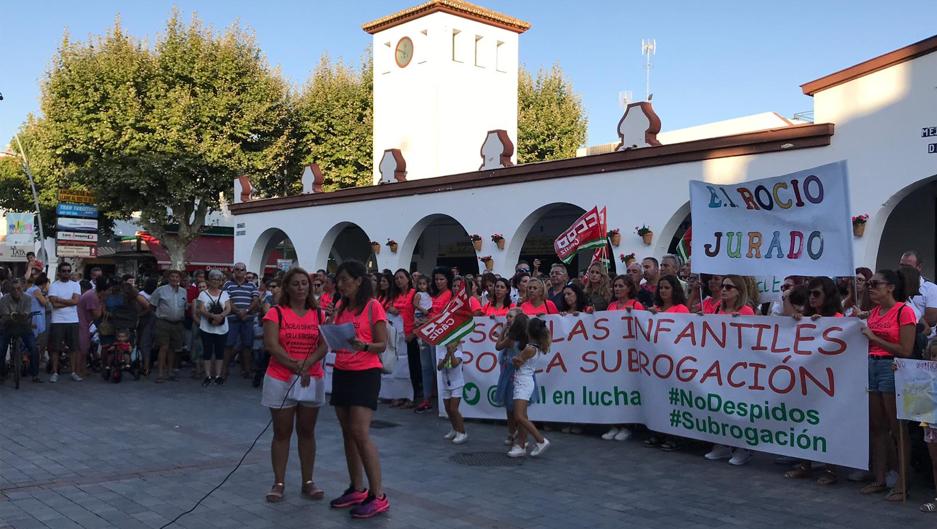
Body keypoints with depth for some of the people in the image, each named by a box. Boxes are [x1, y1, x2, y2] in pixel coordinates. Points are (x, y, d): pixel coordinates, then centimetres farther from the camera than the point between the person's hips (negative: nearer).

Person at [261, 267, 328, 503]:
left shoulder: (319, 314, 6)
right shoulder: (276, 313, -3)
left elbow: (324, 346, -2)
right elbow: (271, 345, -13)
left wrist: (307, 364, -19)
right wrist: (296, 366, -16)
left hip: (312, 379, 3)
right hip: (281, 380, -3)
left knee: (307, 432, 9)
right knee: (282, 433, 5)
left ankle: (308, 482, 17)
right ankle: (279, 483, 12)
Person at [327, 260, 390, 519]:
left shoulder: (373, 307, -10)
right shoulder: (340, 307, 11)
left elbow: (382, 345, -10)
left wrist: (363, 346, -28)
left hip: (365, 374, -7)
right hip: (341, 373, 7)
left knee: (360, 433, -12)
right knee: (347, 433, 9)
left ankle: (378, 496, -6)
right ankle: (357, 490, 19)